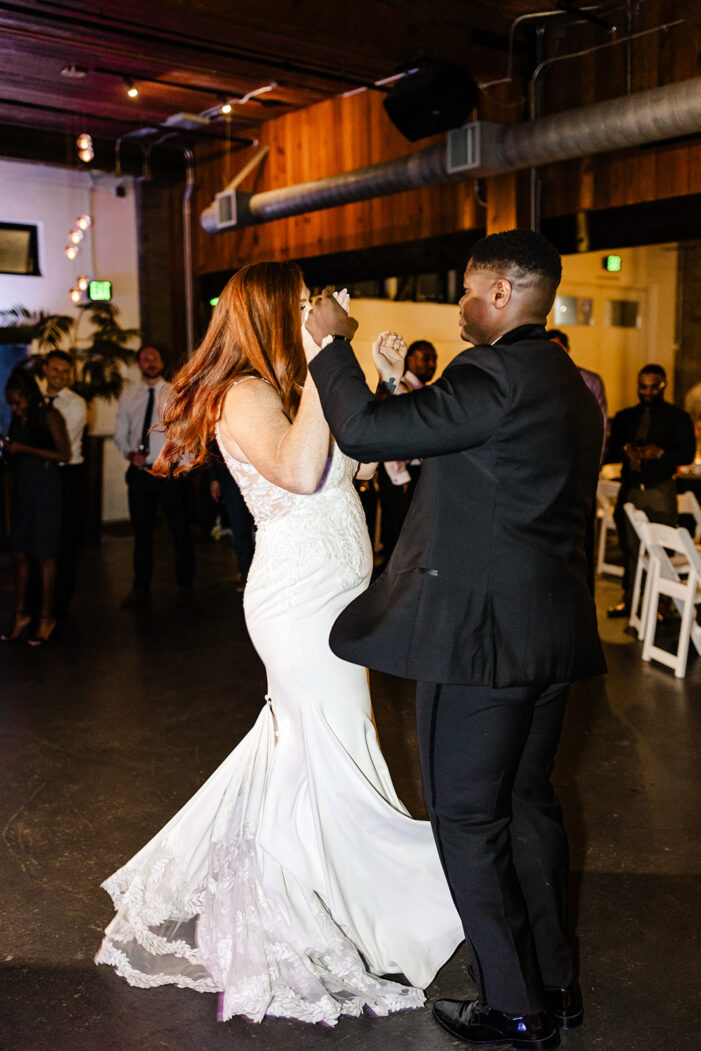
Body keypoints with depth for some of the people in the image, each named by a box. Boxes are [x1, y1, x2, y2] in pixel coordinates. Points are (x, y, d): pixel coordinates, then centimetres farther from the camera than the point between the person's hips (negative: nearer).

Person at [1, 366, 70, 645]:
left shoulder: (49, 416, -7)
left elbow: (64, 453, -12)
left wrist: (25, 449, -15)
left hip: (45, 488, -6)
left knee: (44, 556, -1)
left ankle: (46, 617, 8)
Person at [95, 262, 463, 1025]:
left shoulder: (286, 391, 15)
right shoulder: (247, 395, -15)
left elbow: (356, 462, 15)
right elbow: (295, 472, -32)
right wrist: (321, 367, -27)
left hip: (328, 593, 10)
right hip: (302, 599, -10)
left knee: (297, 736, 19)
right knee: (333, 750, 0)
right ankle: (317, 929, 18)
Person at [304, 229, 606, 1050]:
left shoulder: (497, 374, -18)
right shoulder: (573, 386, 13)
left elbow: (363, 431, -21)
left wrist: (333, 343, -6)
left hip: (478, 632, -9)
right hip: (551, 633, 10)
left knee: (467, 818, 5)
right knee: (527, 801, 21)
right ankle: (556, 983, 35)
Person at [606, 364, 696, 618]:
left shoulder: (677, 417, 5)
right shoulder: (625, 417, 15)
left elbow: (688, 454, -3)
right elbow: (611, 452, 11)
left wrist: (660, 452, -19)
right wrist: (625, 450, -10)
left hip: (660, 492, -3)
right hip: (629, 490, 3)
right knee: (629, 547, 6)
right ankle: (628, 599, 16)